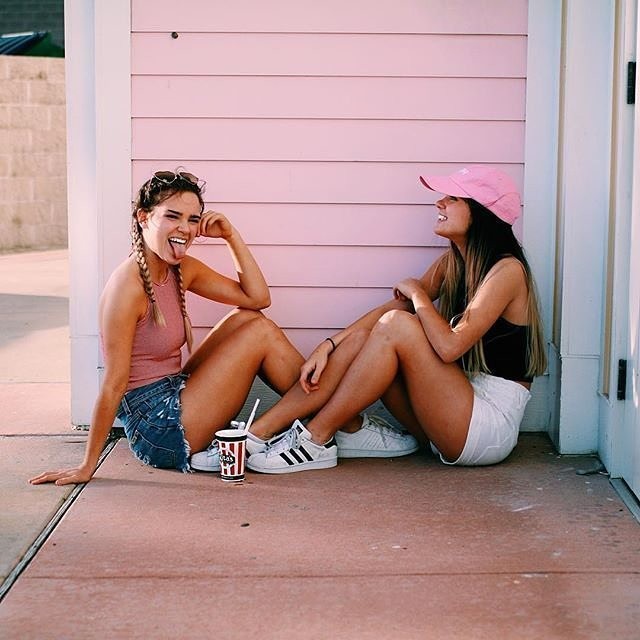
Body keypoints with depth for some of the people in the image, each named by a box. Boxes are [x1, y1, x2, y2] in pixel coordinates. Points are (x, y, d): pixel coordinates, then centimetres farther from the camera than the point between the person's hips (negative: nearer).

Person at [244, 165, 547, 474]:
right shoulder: (452, 263, 10)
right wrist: (329, 345, -6)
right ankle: (256, 432, -12)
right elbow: (392, 307, 7)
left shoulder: (507, 270, -15)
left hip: (492, 423, -8)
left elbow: (449, 346, -24)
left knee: (396, 325, -22)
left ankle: (316, 440, -14)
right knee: (359, 338, -6)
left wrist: (417, 293, -8)